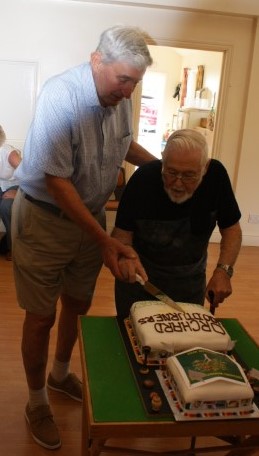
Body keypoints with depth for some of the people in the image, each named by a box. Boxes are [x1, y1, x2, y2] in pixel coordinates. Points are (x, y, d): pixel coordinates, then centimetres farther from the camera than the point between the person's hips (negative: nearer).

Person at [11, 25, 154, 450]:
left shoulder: (120, 97, -5)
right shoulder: (60, 96, -25)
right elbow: (57, 181, -27)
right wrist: (105, 241, -29)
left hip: (90, 215, 6)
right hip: (44, 218, -6)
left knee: (78, 305, 19)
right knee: (41, 316, 6)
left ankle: (60, 374, 45)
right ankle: (37, 402, 28)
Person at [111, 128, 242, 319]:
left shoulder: (216, 175, -20)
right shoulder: (143, 178, -24)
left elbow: (231, 229, -9)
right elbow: (122, 232, -17)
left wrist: (223, 270, -23)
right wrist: (126, 256, -38)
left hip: (189, 281, 2)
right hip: (138, 275, -1)